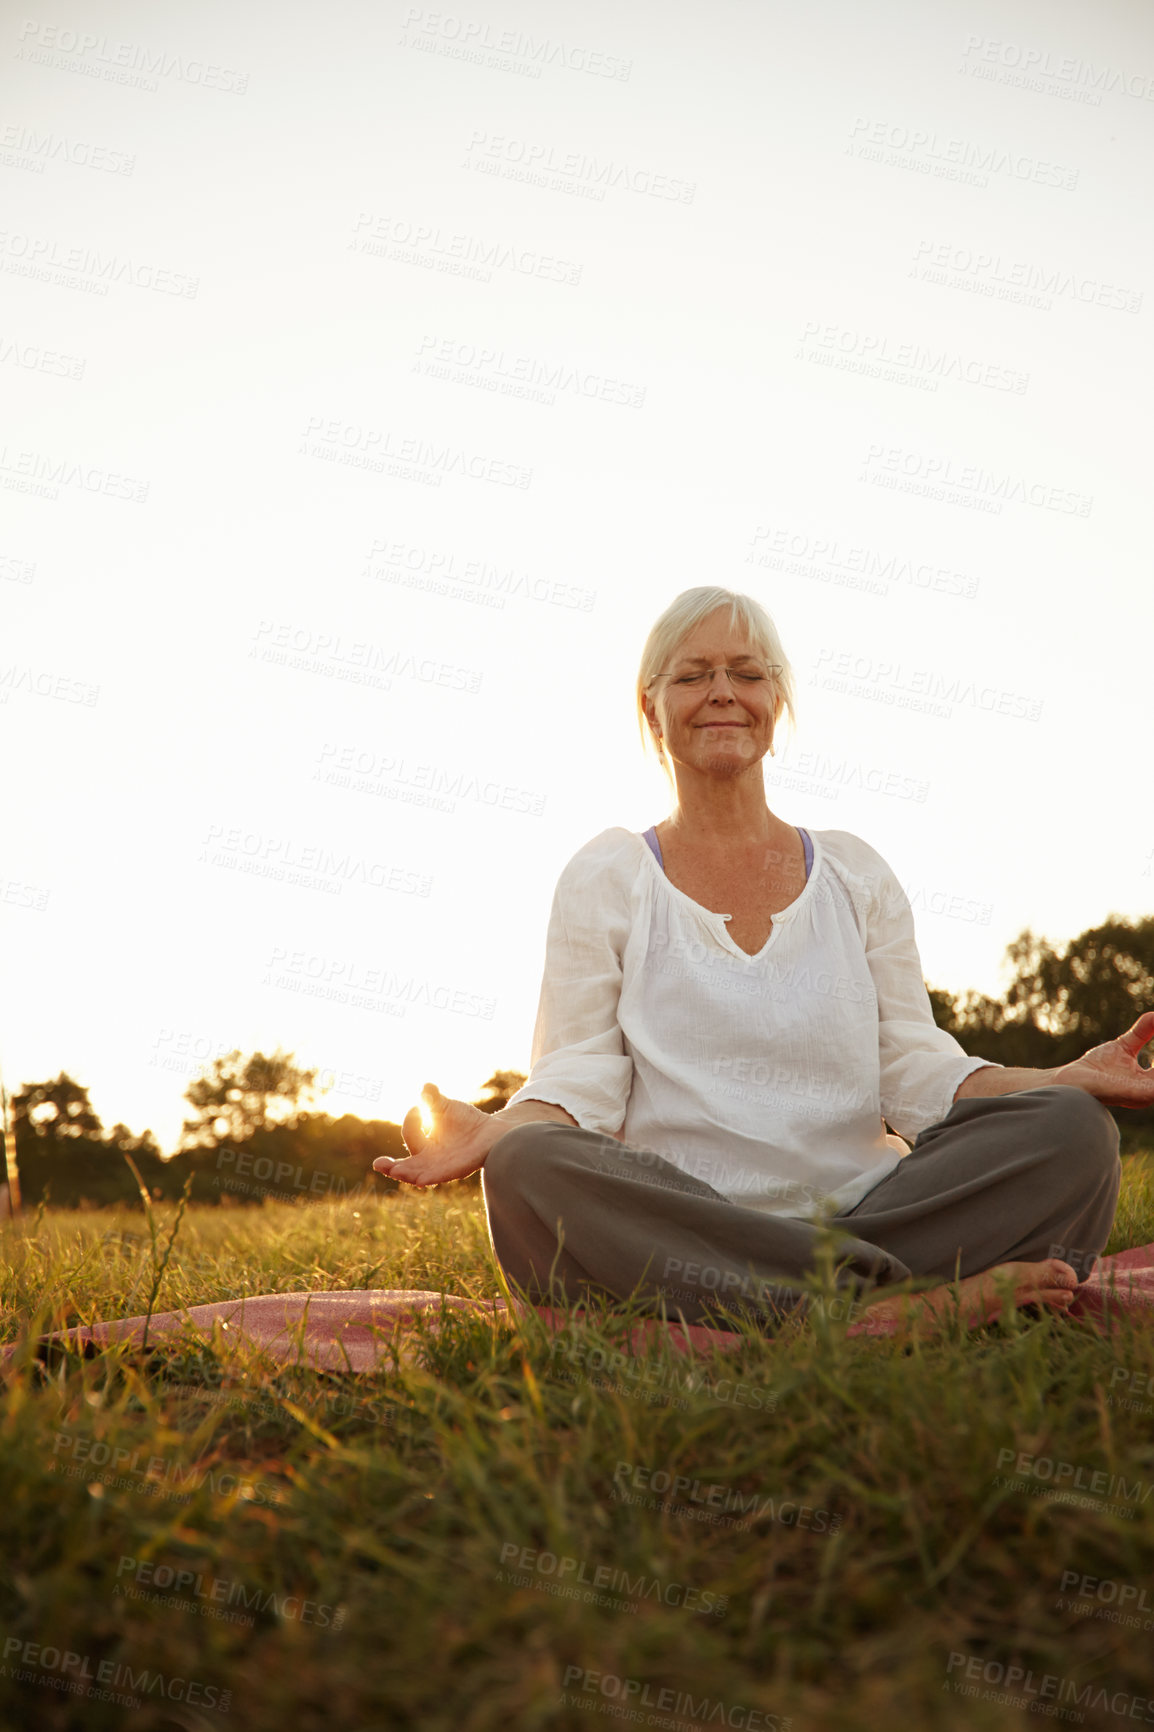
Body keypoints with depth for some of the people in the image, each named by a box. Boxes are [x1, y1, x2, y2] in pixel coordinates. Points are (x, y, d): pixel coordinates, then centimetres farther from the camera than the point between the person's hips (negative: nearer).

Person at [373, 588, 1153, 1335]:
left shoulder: (854, 871, 16)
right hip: (674, 1226, -1)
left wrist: (1063, 1081, -8)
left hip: (864, 1211, 2)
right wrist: (495, 1131, -20)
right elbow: (580, 1079, 1)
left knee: (1074, 1129, -19)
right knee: (526, 1168, -34)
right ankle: (906, 1303, -34)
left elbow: (916, 1069, 9)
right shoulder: (606, 876, 10)